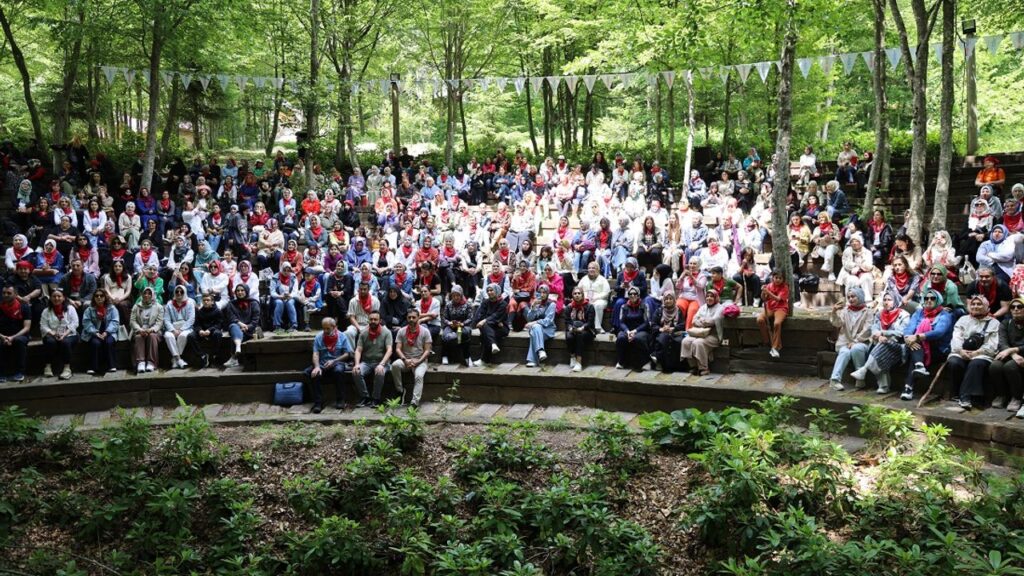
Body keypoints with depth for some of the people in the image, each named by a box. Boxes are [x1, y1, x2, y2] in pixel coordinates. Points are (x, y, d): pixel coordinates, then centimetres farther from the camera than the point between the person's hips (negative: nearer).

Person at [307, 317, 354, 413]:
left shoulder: (342, 337, 4)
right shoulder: (318, 338, 7)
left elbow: (347, 354, 1)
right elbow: (315, 354, -2)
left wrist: (334, 361, -12)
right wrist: (317, 367, -22)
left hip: (337, 363, -2)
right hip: (322, 364, 2)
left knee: (338, 370, -38)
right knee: (314, 373, -31)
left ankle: (340, 400, -24)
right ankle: (318, 402, -26)